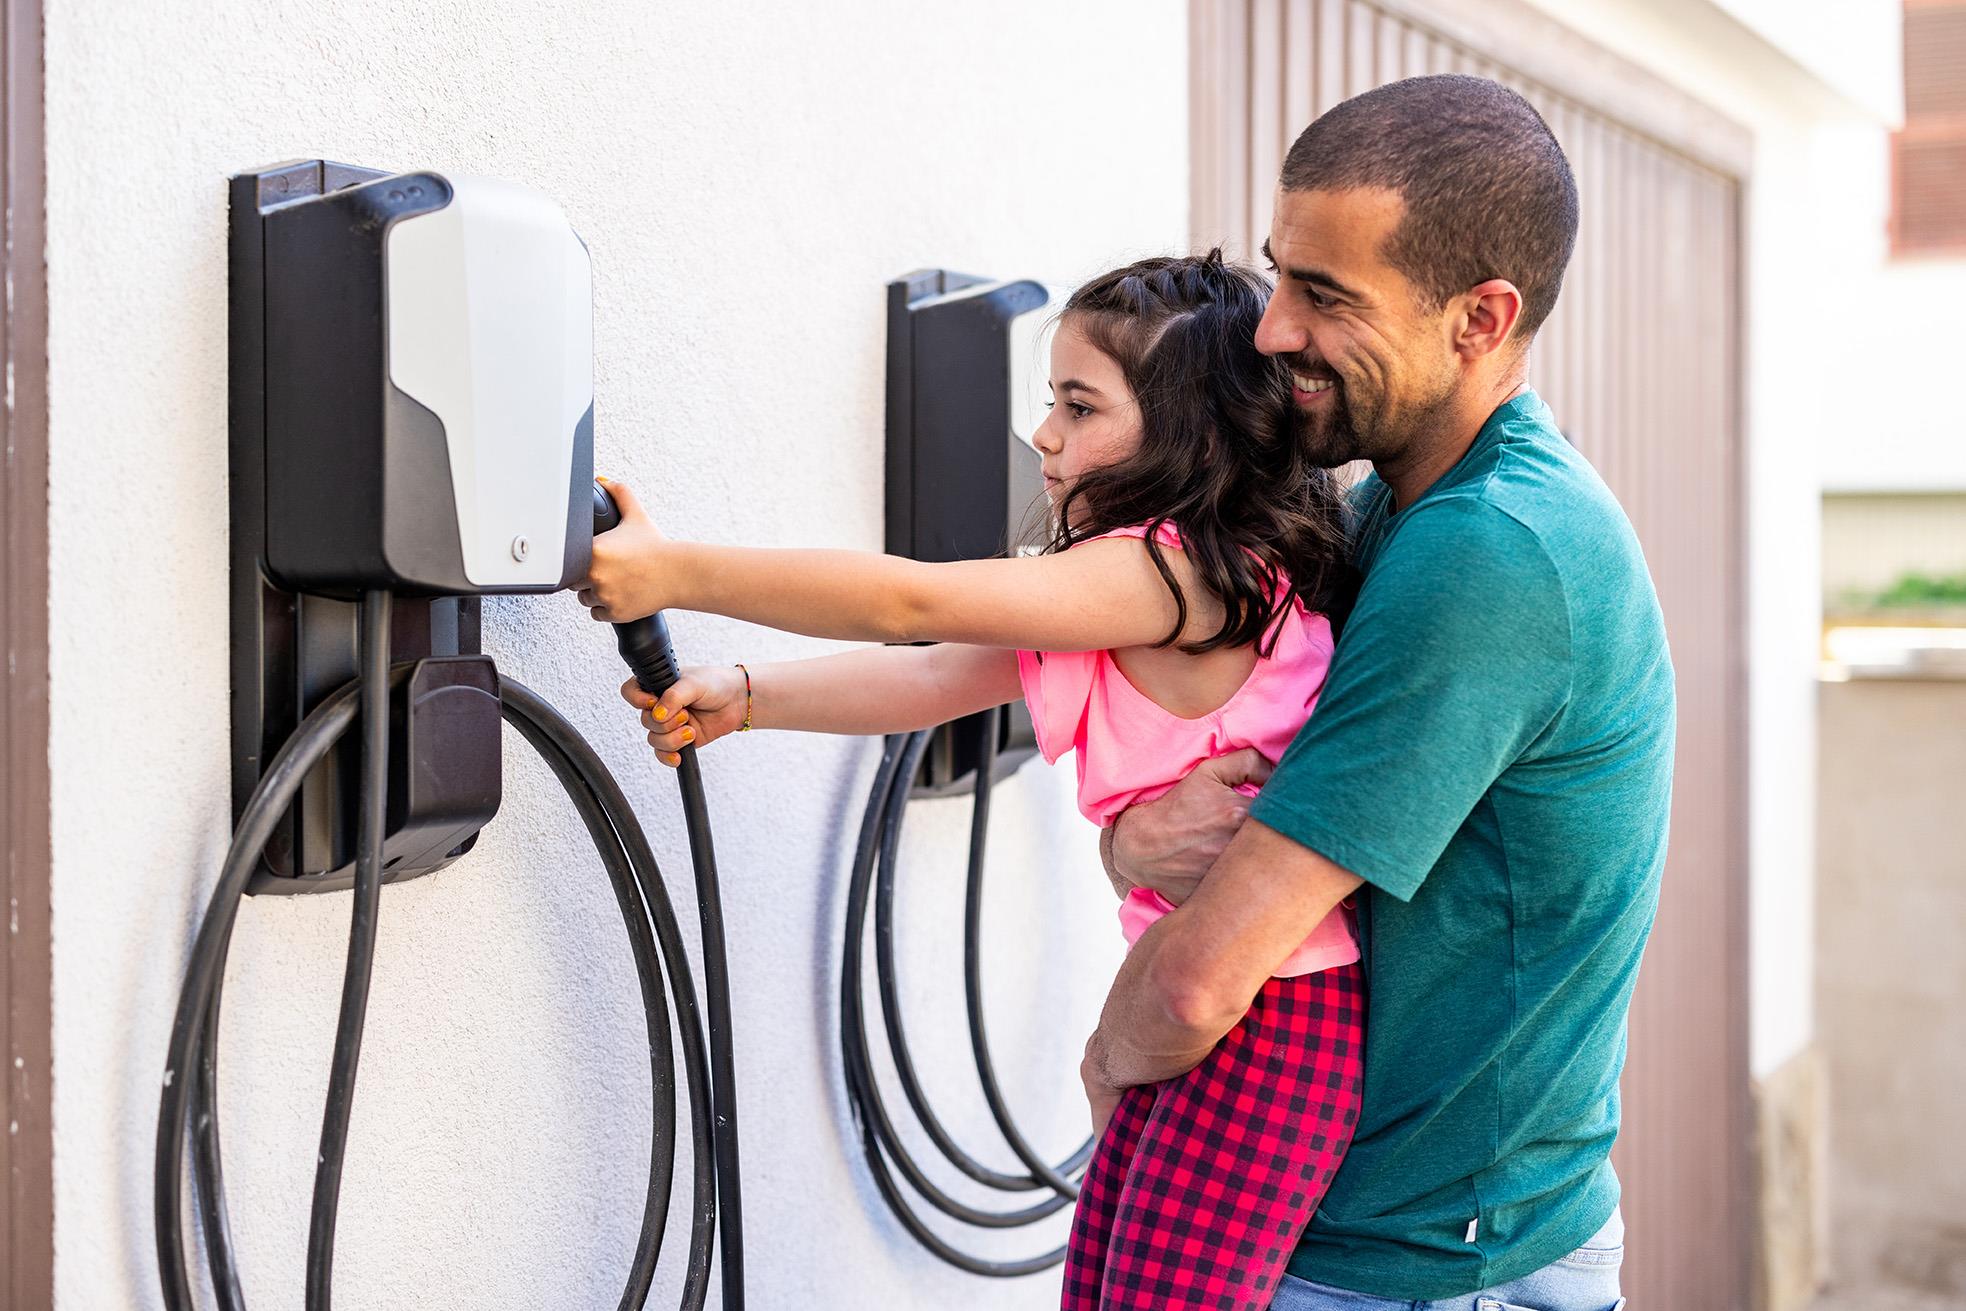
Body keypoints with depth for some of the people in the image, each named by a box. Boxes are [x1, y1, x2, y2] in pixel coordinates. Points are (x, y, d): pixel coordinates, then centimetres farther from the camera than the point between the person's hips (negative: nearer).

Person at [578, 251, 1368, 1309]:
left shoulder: (1171, 569, -19)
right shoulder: (1161, 580, 12)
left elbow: (912, 604, -21)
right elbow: (933, 679, 8)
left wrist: (672, 572, -16)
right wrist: (741, 698, -2)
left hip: (1273, 1021, -10)